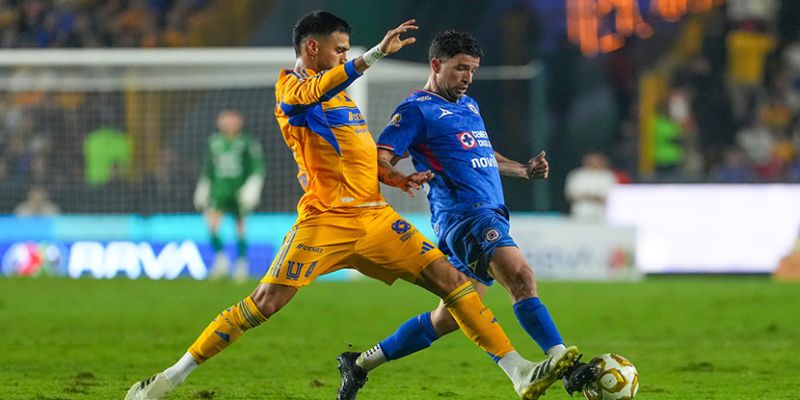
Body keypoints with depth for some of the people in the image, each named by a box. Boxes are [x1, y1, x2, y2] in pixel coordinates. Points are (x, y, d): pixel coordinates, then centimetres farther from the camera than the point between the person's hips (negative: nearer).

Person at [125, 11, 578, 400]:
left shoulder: (339, 90, 23)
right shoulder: (291, 85, -2)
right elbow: (320, 90, -27)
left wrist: (397, 177, 20)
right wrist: (378, 53, -37)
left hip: (374, 216, 7)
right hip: (325, 220, -7)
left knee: (450, 280, -4)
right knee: (265, 303, -12)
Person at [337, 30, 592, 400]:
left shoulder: (469, 106, 25)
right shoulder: (416, 110, -2)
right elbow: (379, 160, -9)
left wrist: (524, 170, 28)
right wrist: (401, 179, -30)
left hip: (490, 214, 9)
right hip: (462, 213, -9)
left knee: (449, 319, 11)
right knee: (522, 278, -28)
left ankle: (360, 364, 21)